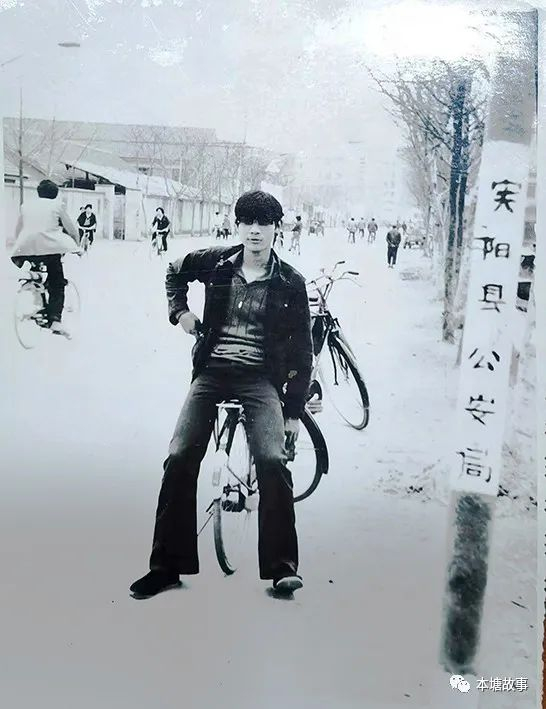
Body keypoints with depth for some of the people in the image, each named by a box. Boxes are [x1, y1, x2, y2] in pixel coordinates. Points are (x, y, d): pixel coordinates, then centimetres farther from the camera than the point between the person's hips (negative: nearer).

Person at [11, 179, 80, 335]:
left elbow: (18, 230, 27)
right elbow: (71, 228, 16)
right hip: (50, 246, -3)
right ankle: (55, 319, -11)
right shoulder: (57, 205, 13)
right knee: (56, 285, 5)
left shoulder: (26, 205, 22)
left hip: (26, 248, 3)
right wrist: (77, 245, 32)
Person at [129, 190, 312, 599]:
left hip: (260, 378, -2)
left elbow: (302, 351, 4)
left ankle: (282, 566, -8)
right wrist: (179, 311, 10)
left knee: (273, 460, -23)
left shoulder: (290, 282, 1)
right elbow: (175, 272, 28)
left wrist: (294, 411, 1)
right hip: (211, 371, 2)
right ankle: (168, 565, 2)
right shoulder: (215, 263, 5)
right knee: (180, 458, -11)